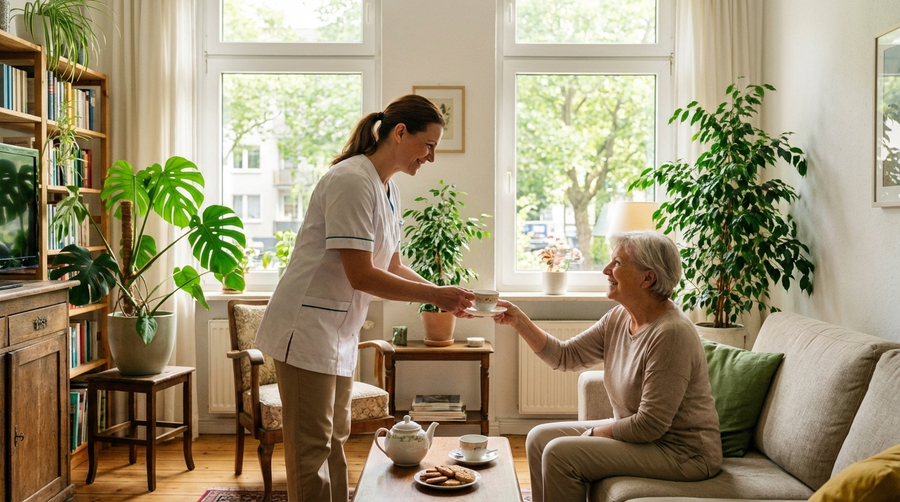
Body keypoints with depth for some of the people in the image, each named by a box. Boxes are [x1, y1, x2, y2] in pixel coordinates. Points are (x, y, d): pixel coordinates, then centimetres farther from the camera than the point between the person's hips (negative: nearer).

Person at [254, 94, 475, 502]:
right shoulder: (352, 181, -20)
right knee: (311, 451, -1)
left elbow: (392, 267, 16)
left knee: (334, 441, 18)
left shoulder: (389, 191, 11)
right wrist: (434, 295, -18)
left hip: (340, 333, 10)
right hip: (307, 330, -10)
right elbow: (361, 275, -24)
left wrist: (443, 295, 3)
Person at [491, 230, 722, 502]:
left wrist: (594, 432, -12)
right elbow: (565, 356, 6)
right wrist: (519, 322, -4)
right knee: (539, 438, 5)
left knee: (561, 453, -19)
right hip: (637, 433, 9)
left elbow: (649, 426, -25)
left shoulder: (671, 334, -26)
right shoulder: (619, 317, 2)